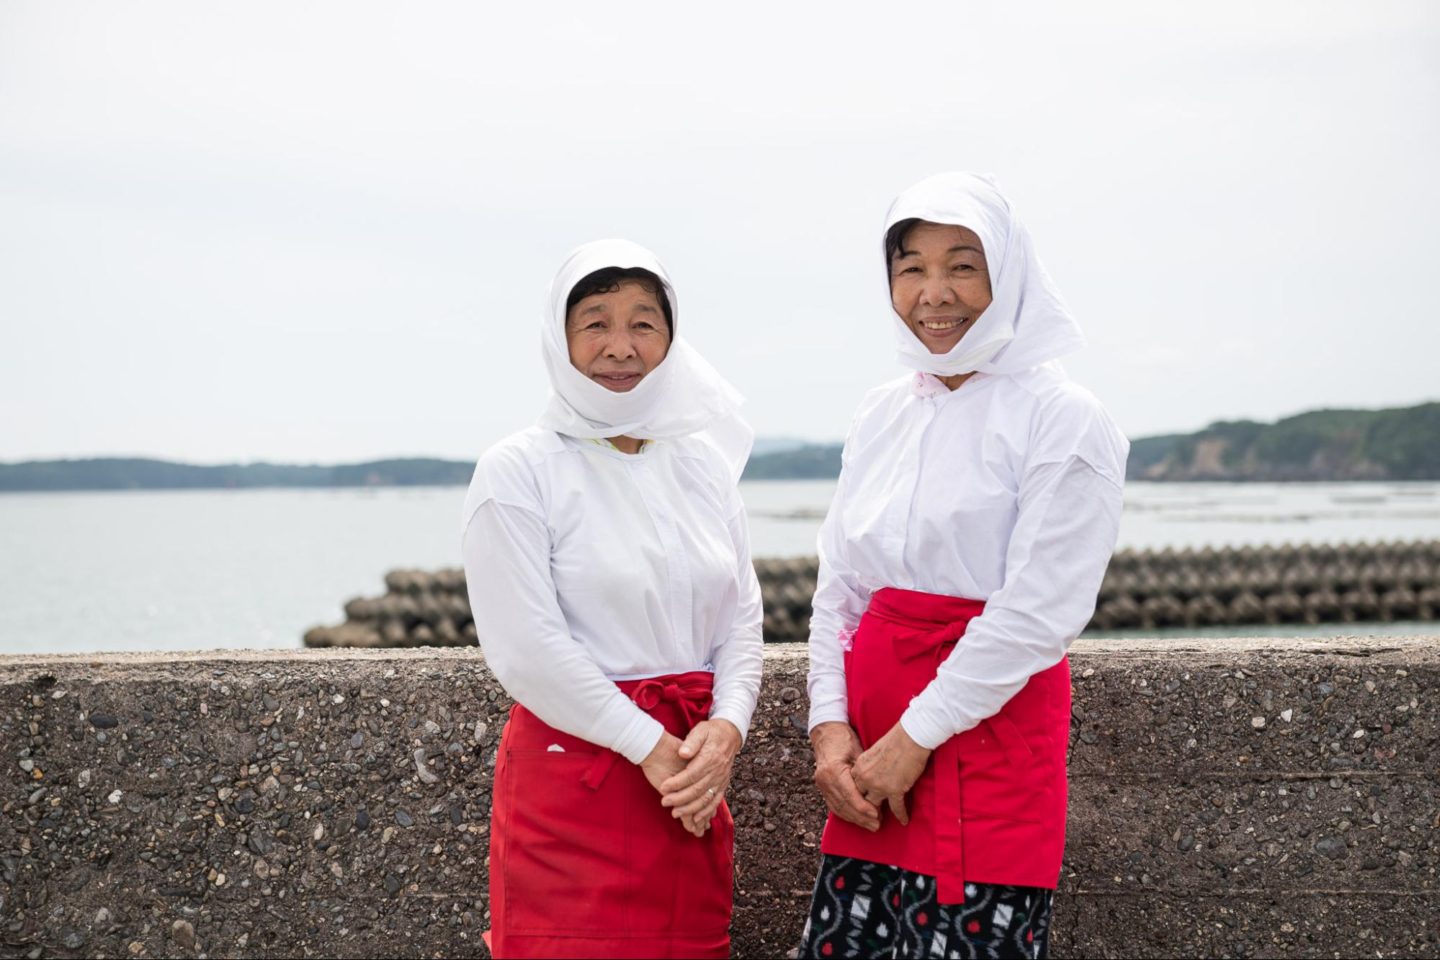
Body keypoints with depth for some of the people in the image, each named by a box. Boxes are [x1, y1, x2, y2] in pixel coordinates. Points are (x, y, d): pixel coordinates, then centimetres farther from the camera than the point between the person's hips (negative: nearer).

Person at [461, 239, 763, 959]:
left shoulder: (703, 464, 12)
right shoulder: (517, 471, -5)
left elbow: (742, 617, 11)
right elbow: (526, 649, -12)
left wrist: (727, 726, -7)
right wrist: (650, 744, -12)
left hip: (693, 784, 5)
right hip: (570, 777, -5)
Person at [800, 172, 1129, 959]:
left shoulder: (1062, 419, -7)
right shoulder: (883, 412, 12)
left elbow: (1038, 613, -14)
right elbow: (838, 586, 14)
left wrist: (915, 737, -13)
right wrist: (830, 725, 0)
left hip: (989, 729, -6)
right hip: (873, 748, 6)